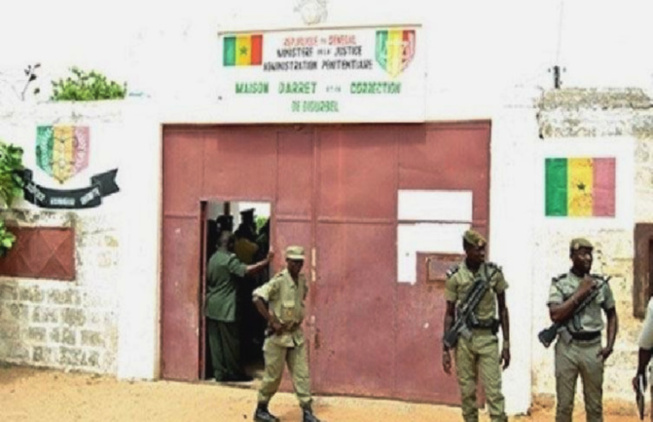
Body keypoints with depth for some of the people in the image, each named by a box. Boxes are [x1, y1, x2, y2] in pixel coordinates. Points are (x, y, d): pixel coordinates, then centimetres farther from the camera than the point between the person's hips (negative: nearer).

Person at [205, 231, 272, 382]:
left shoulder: (213, 258, 10)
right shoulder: (230, 259, -14)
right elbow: (247, 270, -28)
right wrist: (266, 261, -27)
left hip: (212, 307, 8)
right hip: (225, 308, -8)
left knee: (215, 341, 8)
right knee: (230, 342, 2)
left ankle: (219, 372, 12)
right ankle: (235, 373, 10)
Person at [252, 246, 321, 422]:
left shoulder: (302, 281, 5)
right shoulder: (279, 281, -17)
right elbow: (258, 297, -25)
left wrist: (298, 319, 11)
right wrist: (272, 321, -22)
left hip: (296, 334, 6)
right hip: (279, 335, -6)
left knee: (302, 374, 3)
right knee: (273, 376, 4)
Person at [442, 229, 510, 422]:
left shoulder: (494, 273, -3)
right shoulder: (455, 276, -4)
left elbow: (503, 309, 5)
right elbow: (449, 314, 1)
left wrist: (506, 344, 2)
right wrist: (445, 349, -1)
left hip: (488, 337, 0)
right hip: (463, 338, 1)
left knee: (494, 391, -3)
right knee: (467, 391, 9)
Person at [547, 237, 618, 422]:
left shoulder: (600, 283, 7)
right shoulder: (560, 283, -1)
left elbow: (612, 315, 15)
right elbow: (556, 315, -13)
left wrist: (610, 345, 4)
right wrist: (580, 293, -12)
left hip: (593, 347, 2)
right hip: (567, 347, -2)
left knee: (595, 405, 8)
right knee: (564, 404, 3)